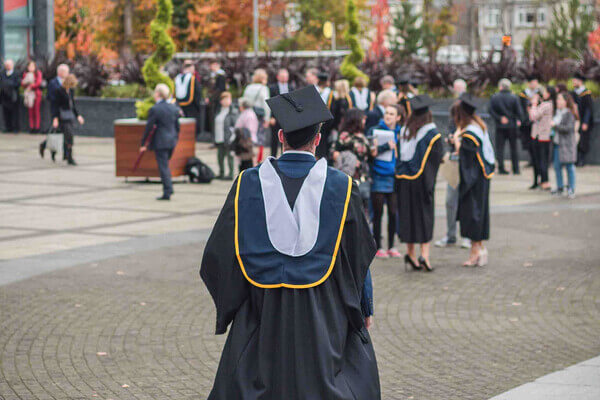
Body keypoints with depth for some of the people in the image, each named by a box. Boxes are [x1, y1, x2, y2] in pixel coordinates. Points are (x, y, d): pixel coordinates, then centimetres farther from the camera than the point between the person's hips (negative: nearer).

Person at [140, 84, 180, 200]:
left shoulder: (155, 109, -13)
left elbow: (148, 127, -10)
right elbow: (177, 126, 13)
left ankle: (167, 193, -5)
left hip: (160, 142, -6)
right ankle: (169, 189, 19)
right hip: (172, 141, 6)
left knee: (163, 166, -3)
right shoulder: (174, 108, 7)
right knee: (165, 165, 20)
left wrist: (143, 143, -3)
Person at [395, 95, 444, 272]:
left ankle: (410, 254, 13)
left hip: (404, 178, 4)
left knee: (408, 215, 10)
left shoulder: (404, 131, 5)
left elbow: (400, 154, 8)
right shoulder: (431, 133, -9)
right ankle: (424, 255, -7)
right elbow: (437, 156, -8)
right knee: (424, 216, 1)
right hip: (421, 179, -4)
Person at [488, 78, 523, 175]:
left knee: (500, 148, 5)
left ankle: (501, 168, 0)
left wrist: (499, 118, -7)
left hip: (500, 126, 0)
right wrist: (519, 120, 10)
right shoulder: (514, 97, -5)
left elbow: (491, 111, -8)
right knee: (514, 148, 8)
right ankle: (516, 169, 7)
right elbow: (519, 112, -5)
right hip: (512, 125, 0)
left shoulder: (494, 97, -2)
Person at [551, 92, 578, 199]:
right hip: (557, 143, 7)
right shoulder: (557, 112, 11)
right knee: (557, 166, 9)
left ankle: (571, 189, 4)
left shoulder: (570, 114, -11)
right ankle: (560, 187, 19)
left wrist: (556, 126, -19)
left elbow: (569, 128, -19)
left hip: (567, 144, -7)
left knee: (569, 166, -2)